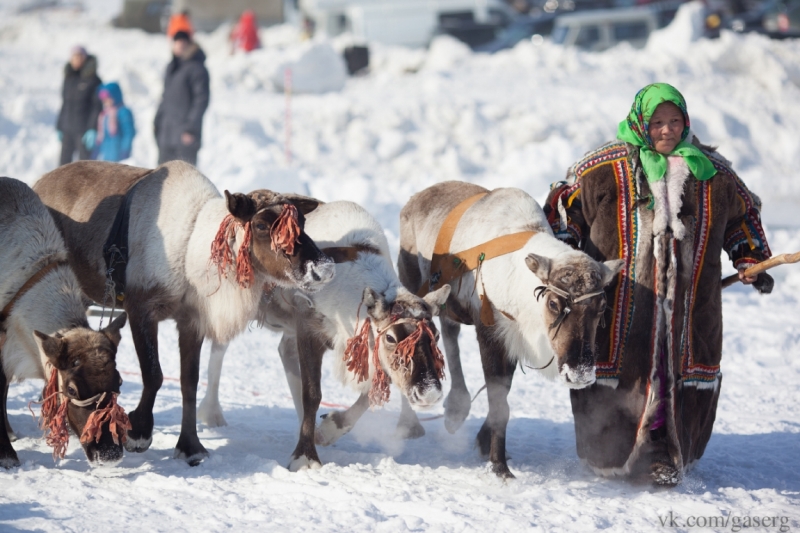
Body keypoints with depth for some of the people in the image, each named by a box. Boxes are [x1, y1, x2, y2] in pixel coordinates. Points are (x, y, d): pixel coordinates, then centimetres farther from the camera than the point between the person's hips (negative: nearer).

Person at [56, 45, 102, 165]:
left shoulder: (93, 80, -5)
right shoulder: (69, 79, 12)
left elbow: (97, 106, -8)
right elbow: (65, 105, 17)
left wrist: (92, 130, -15)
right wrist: (59, 127, 13)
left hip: (83, 129, -6)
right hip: (67, 130, 6)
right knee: (64, 162, 3)